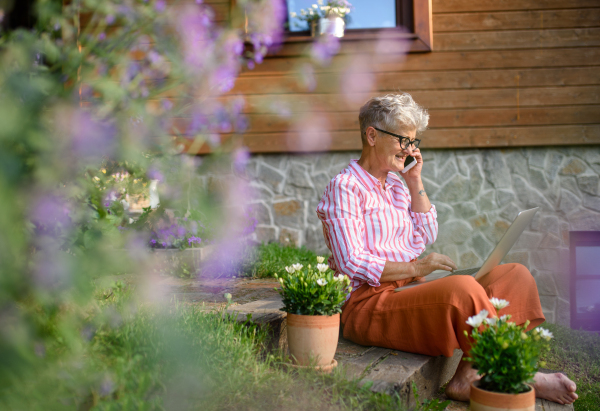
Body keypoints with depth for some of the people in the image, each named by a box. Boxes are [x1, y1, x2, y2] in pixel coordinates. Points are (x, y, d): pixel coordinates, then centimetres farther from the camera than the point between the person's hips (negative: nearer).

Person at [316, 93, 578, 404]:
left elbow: (425, 236, 17)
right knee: (463, 289, -35)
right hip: (369, 303, -9)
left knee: (516, 275, -5)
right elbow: (351, 264, -14)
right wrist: (413, 269, -17)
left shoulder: (394, 184, 20)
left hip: (407, 291, 9)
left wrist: (415, 182, 10)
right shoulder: (345, 187, -6)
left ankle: (469, 377, -23)